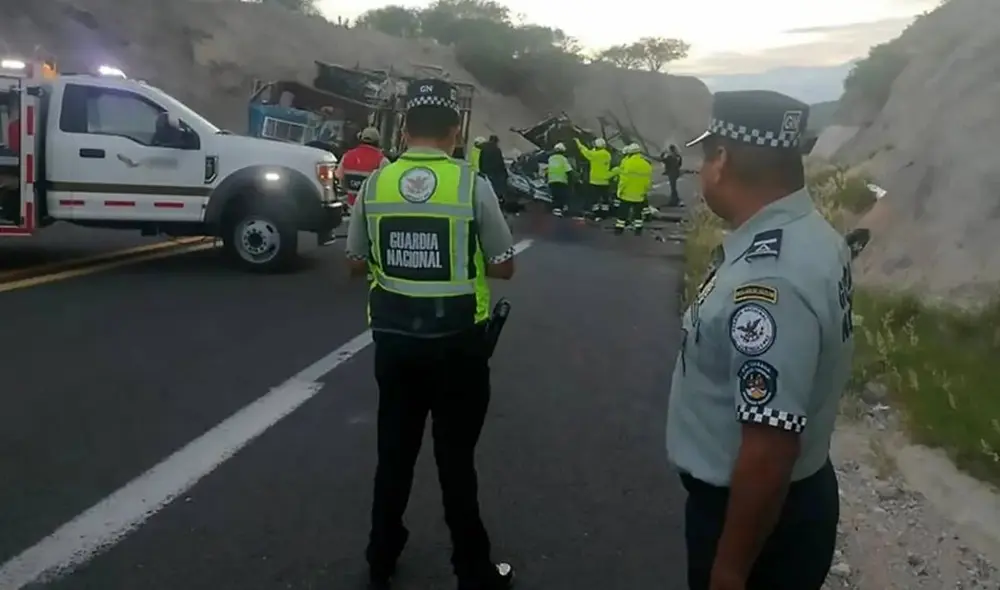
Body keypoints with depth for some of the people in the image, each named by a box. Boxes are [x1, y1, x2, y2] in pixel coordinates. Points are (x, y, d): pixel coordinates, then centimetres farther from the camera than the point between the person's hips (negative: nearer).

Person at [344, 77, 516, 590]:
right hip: (457, 340, -3)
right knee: (456, 457, 10)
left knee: (394, 451, 18)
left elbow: (357, 263, 6)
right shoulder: (472, 186, -12)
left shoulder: (375, 184, -3)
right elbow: (503, 266, -5)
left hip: (393, 337, 3)